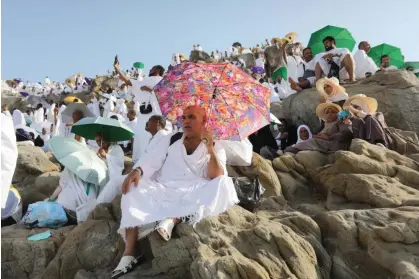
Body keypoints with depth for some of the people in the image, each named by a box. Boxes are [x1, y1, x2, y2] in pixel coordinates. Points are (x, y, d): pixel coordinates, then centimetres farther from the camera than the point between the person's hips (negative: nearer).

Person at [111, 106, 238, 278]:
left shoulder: (216, 148, 8)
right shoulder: (170, 140, 16)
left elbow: (217, 178, -8)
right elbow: (152, 160, 3)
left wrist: (210, 149, -20)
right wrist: (137, 170, -19)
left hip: (194, 199, -2)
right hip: (163, 193, 2)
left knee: (224, 185, -27)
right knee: (134, 188, -23)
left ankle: (173, 219, -38)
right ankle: (128, 254, -32)